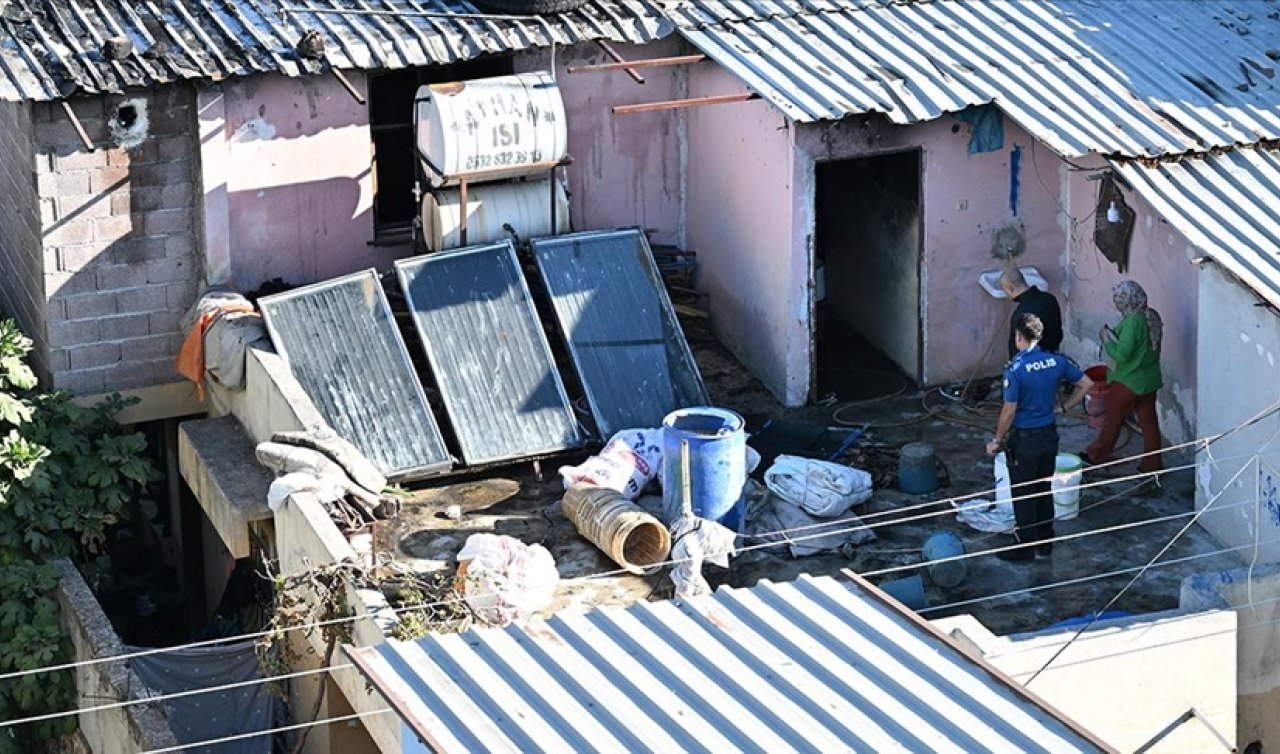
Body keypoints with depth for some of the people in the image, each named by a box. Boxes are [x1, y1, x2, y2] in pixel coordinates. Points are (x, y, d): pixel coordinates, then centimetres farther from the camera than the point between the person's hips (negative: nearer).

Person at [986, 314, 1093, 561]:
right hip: (1049, 435, 6)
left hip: (1024, 439, -6)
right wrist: (1064, 408, 13)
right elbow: (1086, 384, 5)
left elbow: (1009, 411, -20)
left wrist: (998, 441, -8)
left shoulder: (1016, 369, -22)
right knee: (1044, 490, 18)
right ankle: (1045, 544, 28)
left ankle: (1025, 547, 16)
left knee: (1023, 495, 8)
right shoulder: (1057, 361, -4)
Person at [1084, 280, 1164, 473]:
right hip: (1150, 380, 7)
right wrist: (1116, 336, 8)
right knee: (1149, 421, 13)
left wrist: (1107, 340, -12)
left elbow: (1121, 355, -27)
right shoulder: (1153, 316, 0)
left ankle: (1097, 455, 27)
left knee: (1112, 420, 11)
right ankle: (1152, 463, 17)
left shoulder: (1132, 322, -26)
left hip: (1128, 383, -7)